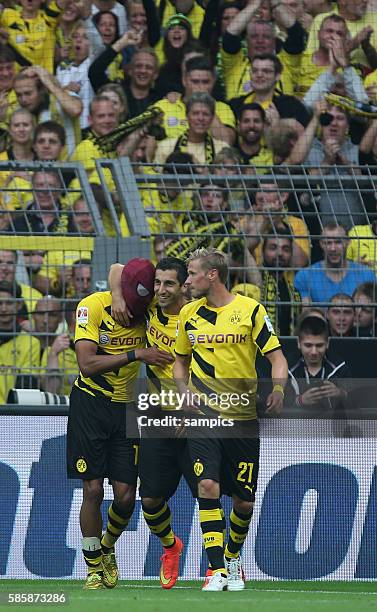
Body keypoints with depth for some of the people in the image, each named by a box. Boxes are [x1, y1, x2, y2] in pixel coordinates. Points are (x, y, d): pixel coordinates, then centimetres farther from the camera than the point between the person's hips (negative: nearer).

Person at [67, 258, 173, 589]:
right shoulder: (93, 307, -16)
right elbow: (87, 364, -25)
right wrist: (137, 354, -29)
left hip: (126, 409, 3)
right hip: (90, 403, -3)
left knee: (125, 496, -2)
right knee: (93, 491, -6)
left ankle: (107, 548, 27)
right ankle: (94, 567, 10)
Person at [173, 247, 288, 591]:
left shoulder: (250, 310, -2)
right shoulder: (189, 314, 8)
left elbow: (277, 357, -1)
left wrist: (278, 388, -20)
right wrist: (184, 390, 1)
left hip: (243, 418, -1)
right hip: (202, 416, 1)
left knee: (244, 501, 3)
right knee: (207, 486, -18)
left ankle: (233, 557, 32)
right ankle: (217, 570, -17)